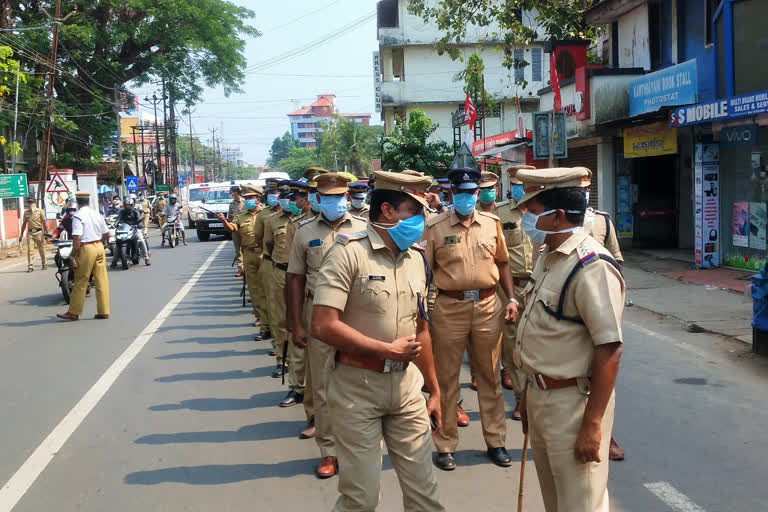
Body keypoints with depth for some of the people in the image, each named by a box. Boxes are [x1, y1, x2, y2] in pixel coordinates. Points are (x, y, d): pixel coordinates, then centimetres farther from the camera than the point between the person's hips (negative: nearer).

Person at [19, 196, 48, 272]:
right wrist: (21, 235, 16)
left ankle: (44, 264, 21)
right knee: (30, 249, -6)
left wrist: (46, 232, -7)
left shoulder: (40, 211, 1)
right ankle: (30, 266, -6)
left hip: (39, 232, -2)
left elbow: (44, 222, -1)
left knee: (41, 249, 7)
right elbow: (24, 224, 17)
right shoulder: (26, 212, 11)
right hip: (30, 232, 3)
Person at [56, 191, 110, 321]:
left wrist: (73, 257, -14)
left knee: (80, 282, 2)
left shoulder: (78, 216, -11)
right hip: (99, 247, 6)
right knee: (101, 281, 8)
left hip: (86, 249, -6)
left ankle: (74, 313, 10)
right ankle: (103, 312, 11)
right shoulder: (97, 215, 9)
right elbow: (107, 234, 13)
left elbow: (77, 238, -18)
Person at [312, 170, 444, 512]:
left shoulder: (415, 258, 6)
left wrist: (434, 390, 16)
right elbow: (324, 326, -22)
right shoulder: (348, 253, -14)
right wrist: (388, 350, -14)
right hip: (357, 386, -5)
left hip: (406, 384, 6)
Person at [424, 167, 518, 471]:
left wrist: (511, 299, 7)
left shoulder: (491, 223, 7)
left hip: (488, 306, 3)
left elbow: (502, 263, 15)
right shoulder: (435, 227, -4)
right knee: (446, 378, 6)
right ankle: (445, 445, 19)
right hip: (449, 307, -3)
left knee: (490, 376, 12)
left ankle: (495, 441, 26)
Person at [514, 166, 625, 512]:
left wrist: (592, 425, -22)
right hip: (541, 396, 9)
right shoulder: (549, 258, 8)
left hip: (572, 402, -9)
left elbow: (609, 351, -24)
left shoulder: (591, 267, -22)